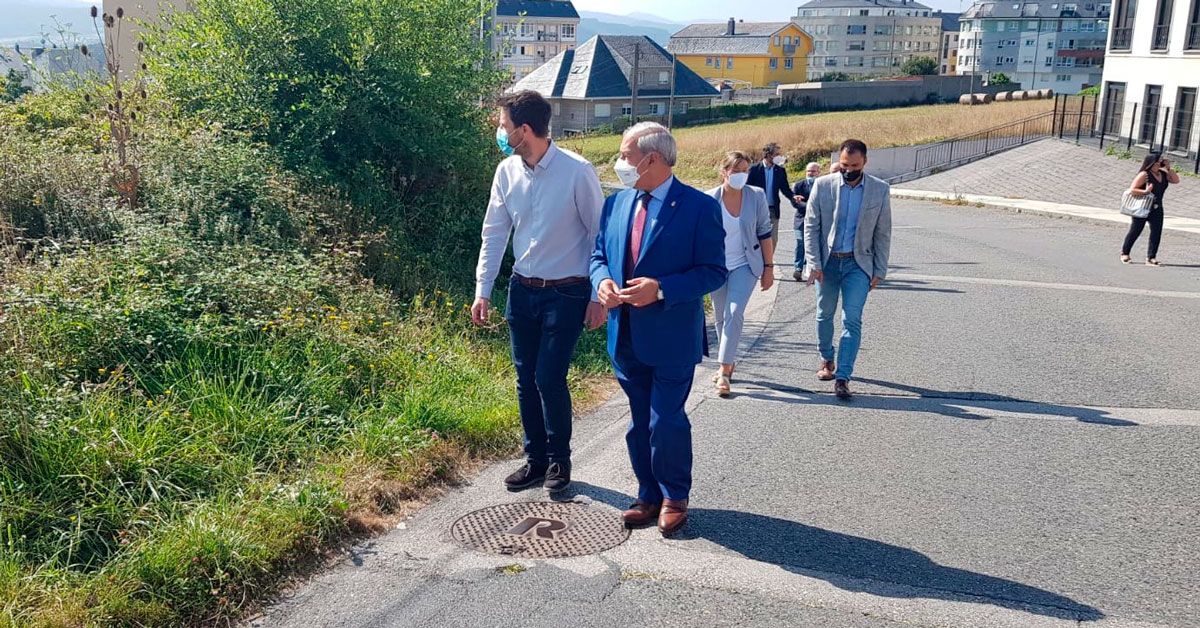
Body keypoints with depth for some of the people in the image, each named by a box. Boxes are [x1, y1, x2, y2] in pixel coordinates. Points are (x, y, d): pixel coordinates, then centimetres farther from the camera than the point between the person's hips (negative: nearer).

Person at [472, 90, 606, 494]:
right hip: (522, 290, 5)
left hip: (565, 294, -5)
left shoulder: (578, 172, -16)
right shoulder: (507, 171, 0)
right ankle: (536, 458, 27)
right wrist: (482, 290, 3)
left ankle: (559, 459, 20)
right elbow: (494, 233, 7)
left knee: (550, 379, -3)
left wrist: (598, 296, -8)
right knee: (526, 380, 11)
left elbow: (600, 234, -9)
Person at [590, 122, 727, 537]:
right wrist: (602, 282, -8)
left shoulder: (699, 207, -10)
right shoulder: (616, 203, 7)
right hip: (626, 336, 6)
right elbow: (599, 255, 16)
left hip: (672, 337, -5)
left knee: (666, 422, -1)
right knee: (640, 424, 15)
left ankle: (675, 499, 20)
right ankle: (649, 496, 30)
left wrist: (661, 288, -23)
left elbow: (713, 271, -12)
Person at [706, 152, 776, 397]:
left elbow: (764, 234, 0)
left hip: (745, 265, -2)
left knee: (734, 313, -16)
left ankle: (724, 371, -14)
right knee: (721, 318, 11)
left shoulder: (756, 196, -7)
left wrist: (768, 268, -1)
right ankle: (728, 363, 29)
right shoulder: (710, 200, -8)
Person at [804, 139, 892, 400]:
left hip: (859, 263, -1)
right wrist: (814, 263, -9)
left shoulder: (880, 190, -3)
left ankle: (842, 377, -9)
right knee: (825, 315, 14)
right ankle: (827, 360, 37)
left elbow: (883, 234, 2)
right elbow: (811, 226, -2)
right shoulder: (823, 185, -4)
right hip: (827, 261, 1)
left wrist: (879, 271, 0)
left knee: (852, 320, -10)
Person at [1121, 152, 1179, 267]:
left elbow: (1176, 180, 1)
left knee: (1156, 232, -2)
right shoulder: (1144, 174, -13)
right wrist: (1145, 192, -28)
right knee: (1135, 231, 4)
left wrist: (1169, 168, -5)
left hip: (1157, 208, 6)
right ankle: (1125, 254, 21)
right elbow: (1132, 189, -16)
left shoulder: (1163, 174, 7)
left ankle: (1151, 257, 2)